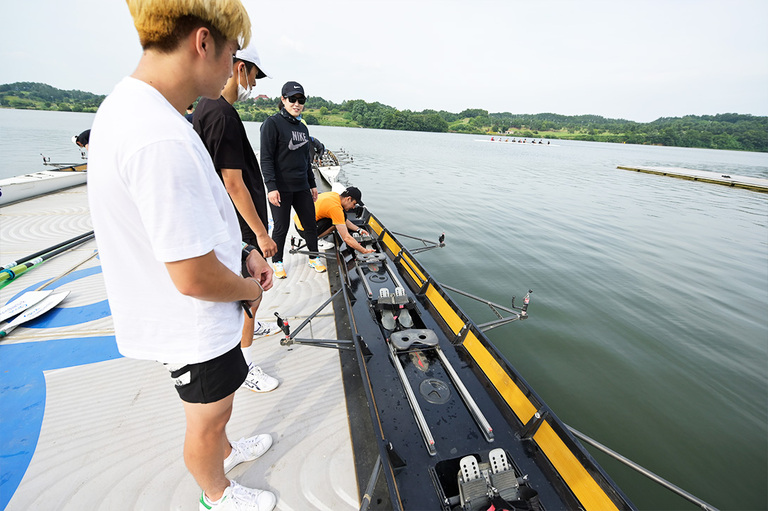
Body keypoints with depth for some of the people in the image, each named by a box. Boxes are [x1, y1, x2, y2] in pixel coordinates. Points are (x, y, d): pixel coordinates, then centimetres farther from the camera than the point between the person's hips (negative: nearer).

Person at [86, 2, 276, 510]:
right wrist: (249, 289, -10)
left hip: (181, 317, 9)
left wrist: (242, 255, 5)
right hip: (195, 325, -9)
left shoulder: (127, 104, 3)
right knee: (208, 419, 19)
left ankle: (225, 451, 60)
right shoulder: (163, 140, -32)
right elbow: (194, 277, -30)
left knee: (216, 406, 32)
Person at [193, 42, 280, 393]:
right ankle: (243, 366, 16)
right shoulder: (223, 115, -22)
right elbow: (233, 183, -25)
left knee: (247, 285, 26)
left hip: (231, 221, 11)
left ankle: (249, 325, 50)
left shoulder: (206, 107, 11)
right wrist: (261, 232, -20)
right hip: (241, 225, -11)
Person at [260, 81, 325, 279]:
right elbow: (266, 158, -12)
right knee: (281, 227, 4)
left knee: (310, 224, 9)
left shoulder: (303, 127, 13)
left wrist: (312, 184, 19)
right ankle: (277, 262, 24)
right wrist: (271, 186, -19)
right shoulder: (273, 123, -7)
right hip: (281, 188, -6)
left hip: (302, 187, 6)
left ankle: (314, 258, 26)